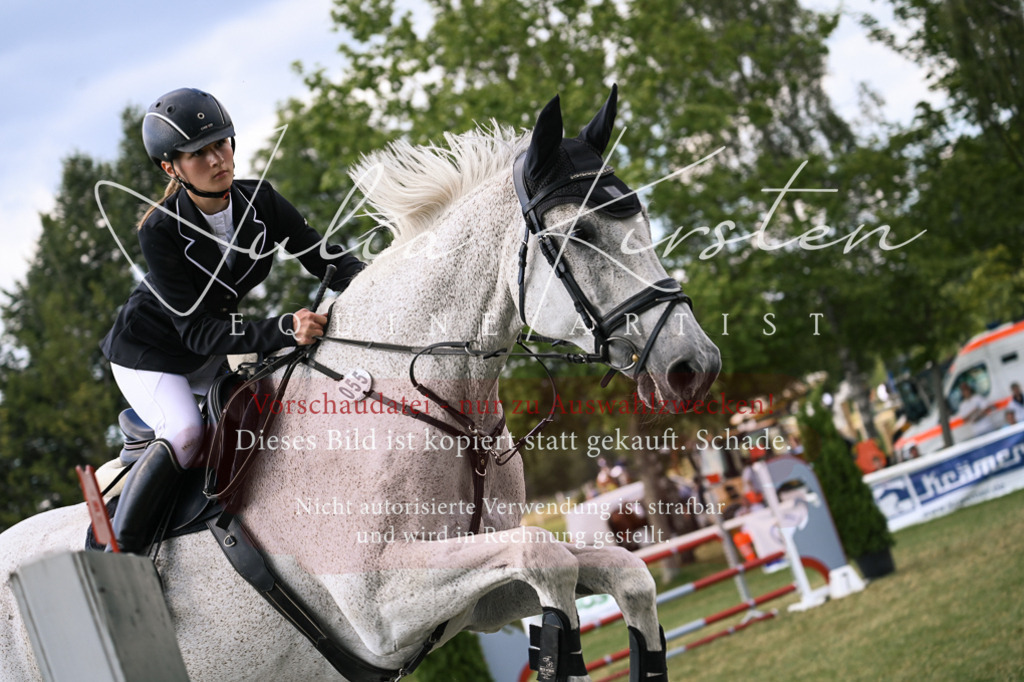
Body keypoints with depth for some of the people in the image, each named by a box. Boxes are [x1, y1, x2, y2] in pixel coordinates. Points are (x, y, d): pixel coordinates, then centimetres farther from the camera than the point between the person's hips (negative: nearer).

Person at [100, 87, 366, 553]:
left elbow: (321, 255, -12)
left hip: (212, 355, 7)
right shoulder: (161, 230, -29)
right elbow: (198, 330, -32)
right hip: (148, 351, -6)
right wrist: (283, 330, -44)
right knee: (184, 434, -29)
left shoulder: (261, 203, -14)